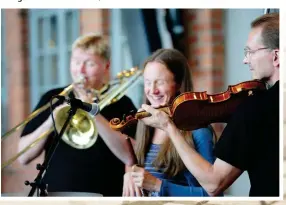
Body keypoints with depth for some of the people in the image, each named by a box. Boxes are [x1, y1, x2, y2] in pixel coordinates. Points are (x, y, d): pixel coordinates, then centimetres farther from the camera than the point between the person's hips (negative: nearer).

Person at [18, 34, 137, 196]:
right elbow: (24, 157, 6)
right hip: (55, 194, 2)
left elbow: (130, 157, -10)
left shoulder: (120, 103, 4)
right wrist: (51, 121, -9)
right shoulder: (53, 99, 10)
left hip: (103, 196, -2)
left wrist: (95, 115, -15)